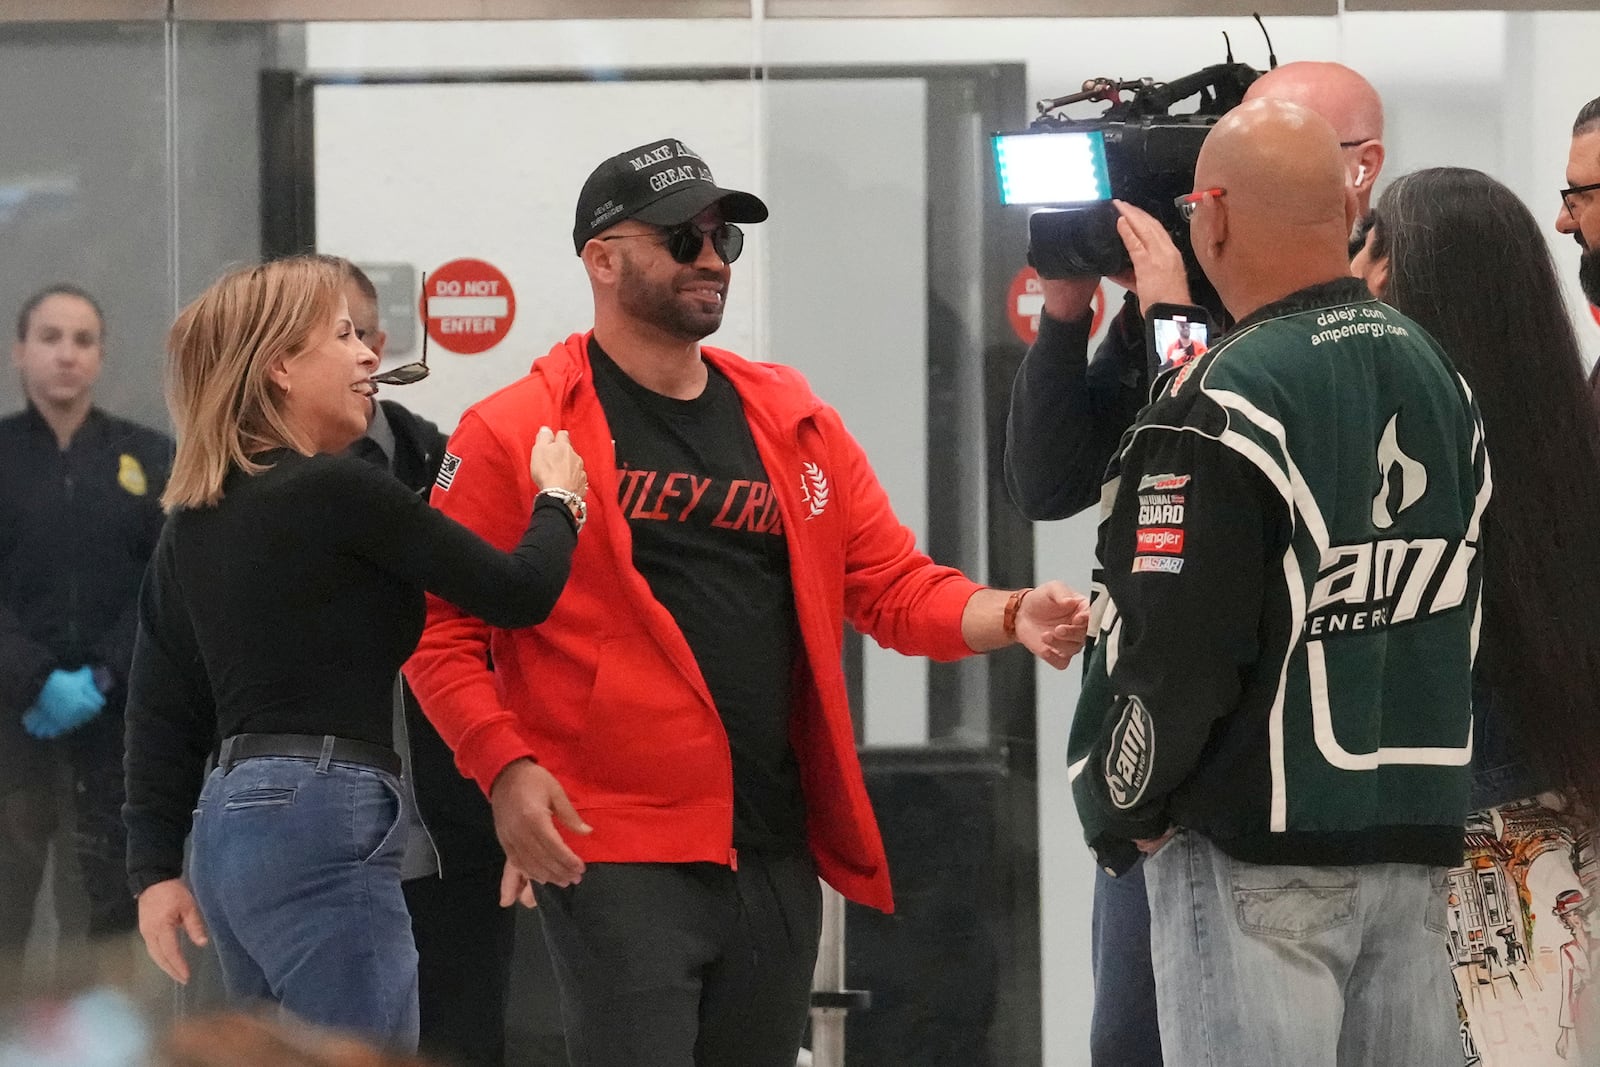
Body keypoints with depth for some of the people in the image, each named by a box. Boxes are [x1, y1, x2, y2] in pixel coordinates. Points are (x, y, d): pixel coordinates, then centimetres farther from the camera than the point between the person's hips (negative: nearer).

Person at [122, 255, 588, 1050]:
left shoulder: (192, 522, 14)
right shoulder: (336, 492, -10)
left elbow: (162, 713, 15)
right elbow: (519, 592, -6)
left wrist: (156, 867, 17)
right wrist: (557, 499, 13)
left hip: (229, 821, 9)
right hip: (322, 826, -9)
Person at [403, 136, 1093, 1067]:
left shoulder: (790, 421, 12)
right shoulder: (515, 434, -3)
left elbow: (899, 587, 11)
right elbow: (443, 634, -5)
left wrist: (1012, 617, -8)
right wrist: (506, 766, -19)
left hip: (779, 859, 6)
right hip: (617, 860, -6)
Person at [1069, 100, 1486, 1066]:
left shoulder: (1223, 407, -15)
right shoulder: (1443, 378, 9)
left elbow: (1169, 651, -15)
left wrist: (1120, 810, -1)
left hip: (1257, 856, -7)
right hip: (1419, 838, 7)